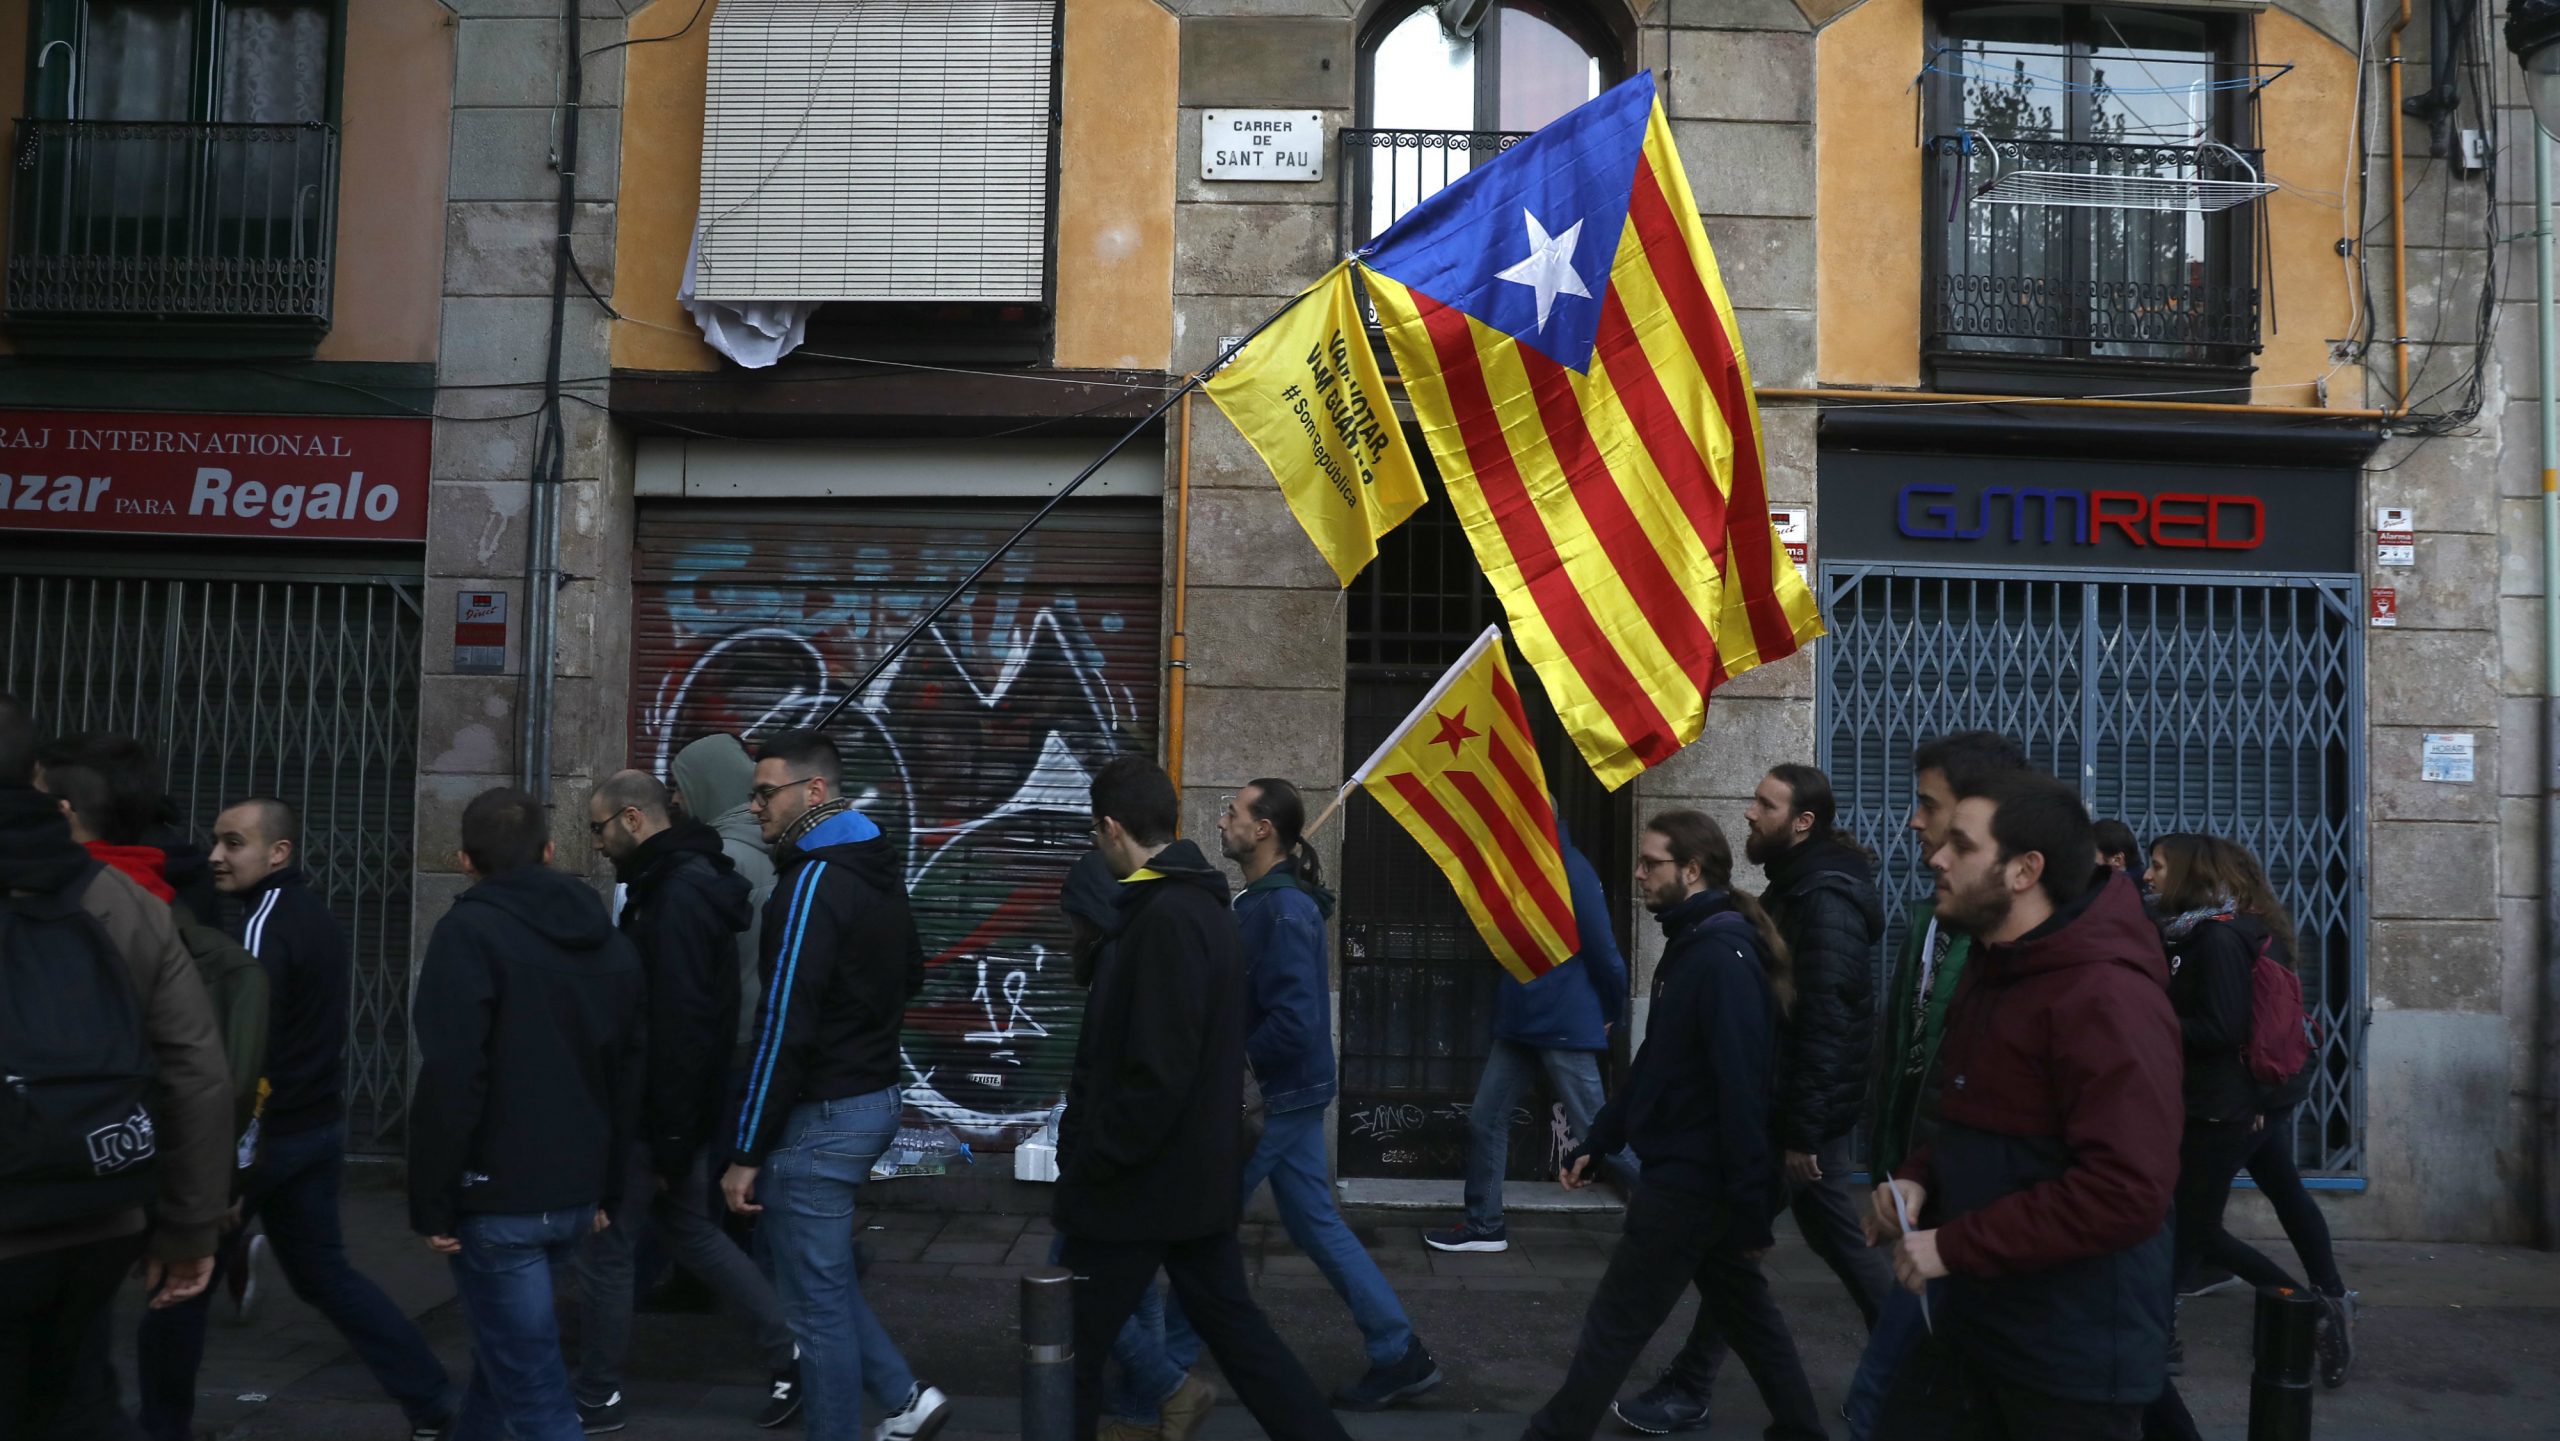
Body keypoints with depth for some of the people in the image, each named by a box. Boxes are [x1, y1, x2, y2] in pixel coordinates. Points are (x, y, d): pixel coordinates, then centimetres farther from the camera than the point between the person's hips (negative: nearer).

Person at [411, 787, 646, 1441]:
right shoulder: (609, 941, 11)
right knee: (507, 1342, 26)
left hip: (497, 1197, -7)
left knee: (534, 1388, -3)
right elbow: (627, 1077, 15)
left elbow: (450, 1082, -18)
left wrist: (431, 1203, -10)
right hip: (573, 1195, 7)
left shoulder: (470, 932, -10)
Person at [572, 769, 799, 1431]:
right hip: (672, 1109, 10)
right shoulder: (683, 881, 10)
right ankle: (791, 1353, 20)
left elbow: (680, 1028, -25)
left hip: (657, 1114, -10)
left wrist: (669, 1142, -22)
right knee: (690, 1229, 19)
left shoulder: (677, 896, -22)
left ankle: (596, 1399, 21)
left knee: (603, 1248, 5)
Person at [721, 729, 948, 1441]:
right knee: (825, 1278, 22)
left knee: (817, 1300, 2)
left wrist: (746, 1152, -18)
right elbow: (912, 974, 24)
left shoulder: (813, 882, -18)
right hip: (876, 1096, 10)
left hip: (820, 1114, -10)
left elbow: (784, 1027, -21)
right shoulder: (877, 870, 10)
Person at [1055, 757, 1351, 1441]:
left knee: (1072, 1348, 6)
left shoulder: (1165, 919, -21)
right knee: (1233, 1326, 14)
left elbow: (1156, 1074, -26)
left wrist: (1089, 1164, -15)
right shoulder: (1201, 906, 9)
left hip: (1140, 1182, -9)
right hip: (1195, 1177, 9)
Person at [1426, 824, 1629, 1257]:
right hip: (1519, 1025, 9)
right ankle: (1483, 1225, 20)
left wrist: (1610, 1014, -7)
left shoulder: (1569, 869, -17)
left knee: (1593, 1132, -1)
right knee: (1485, 1120, 9)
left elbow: (1602, 947, -17)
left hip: (1564, 1027, -8)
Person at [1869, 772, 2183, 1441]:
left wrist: (1954, 1247, -23)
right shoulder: (1992, 971, 10)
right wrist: (1917, 1178, 1)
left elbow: (2125, 1194, -28)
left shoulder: (2105, 998, -22)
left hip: (2072, 1358, -8)